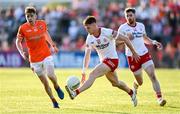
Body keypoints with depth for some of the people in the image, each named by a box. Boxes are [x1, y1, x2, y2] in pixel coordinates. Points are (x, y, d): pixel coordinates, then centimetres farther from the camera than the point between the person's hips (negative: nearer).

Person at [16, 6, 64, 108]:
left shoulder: (42, 24, -2)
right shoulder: (23, 28, -8)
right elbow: (18, 42, 3)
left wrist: (53, 45, 20)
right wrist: (22, 52, -13)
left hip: (46, 55, 0)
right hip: (34, 59, 0)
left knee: (51, 75, -18)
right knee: (44, 82, 3)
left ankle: (57, 87, 16)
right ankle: (54, 101, 19)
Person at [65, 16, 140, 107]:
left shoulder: (107, 32, -19)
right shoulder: (89, 38, -2)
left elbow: (125, 39, -11)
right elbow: (87, 55, 2)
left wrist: (133, 53, -6)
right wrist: (84, 71, -7)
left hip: (112, 59, -7)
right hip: (104, 61, 7)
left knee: (93, 75, -24)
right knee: (115, 83, 21)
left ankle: (75, 93, -35)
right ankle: (131, 93, 46)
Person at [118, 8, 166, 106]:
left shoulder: (141, 26, 9)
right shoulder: (123, 28, -4)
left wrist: (154, 42, 6)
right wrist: (127, 38, -23)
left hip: (144, 54, 3)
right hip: (132, 57, -3)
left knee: (153, 76, -14)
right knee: (140, 82, 5)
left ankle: (159, 98, -16)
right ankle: (135, 85, 42)